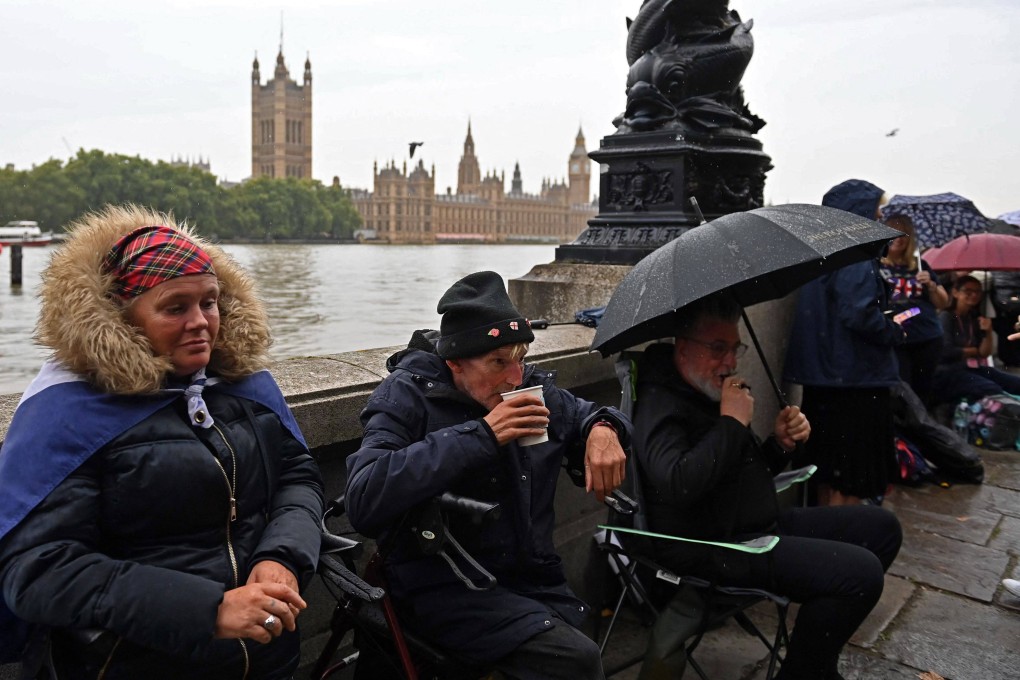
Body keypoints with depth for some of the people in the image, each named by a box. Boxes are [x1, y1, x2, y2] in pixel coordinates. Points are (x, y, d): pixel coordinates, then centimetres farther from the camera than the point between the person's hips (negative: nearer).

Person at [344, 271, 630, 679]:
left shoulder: (534, 386, 6)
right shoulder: (406, 396, -10)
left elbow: (589, 414, 24)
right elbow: (363, 502, -24)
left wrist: (603, 429, -3)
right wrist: (480, 436, -25)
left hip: (533, 577, 6)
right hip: (444, 585, -6)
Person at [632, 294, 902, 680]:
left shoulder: (715, 393, 13)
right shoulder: (660, 404, -16)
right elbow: (678, 484, -34)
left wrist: (781, 444, 0)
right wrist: (732, 422, -23)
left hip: (760, 526, 10)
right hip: (711, 548, -10)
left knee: (880, 527, 14)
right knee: (861, 571, -23)